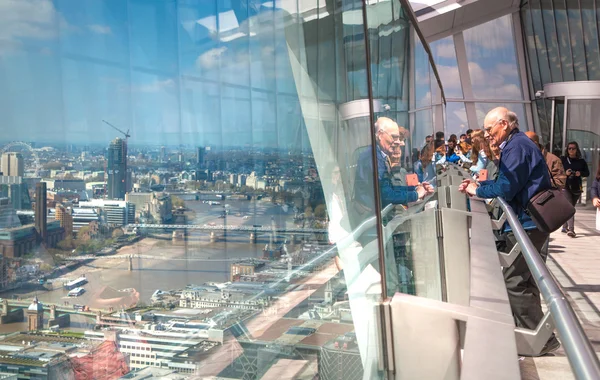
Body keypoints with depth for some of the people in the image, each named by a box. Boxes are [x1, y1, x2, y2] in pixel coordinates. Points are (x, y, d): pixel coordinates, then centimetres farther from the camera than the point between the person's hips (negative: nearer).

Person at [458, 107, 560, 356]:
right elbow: (509, 182, 21)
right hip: (527, 222, 11)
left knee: (515, 282, -6)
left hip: (526, 224, -11)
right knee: (523, 280, 18)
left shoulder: (517, 146, -16)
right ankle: (533, 333, 30)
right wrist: (479, 184, 10)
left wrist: (477, 191, -7)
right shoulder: (516, 144, 17)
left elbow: (506, 188, -23)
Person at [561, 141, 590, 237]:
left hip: (576, 188, 4)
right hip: (565, 186, -4)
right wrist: (565, 173, -18)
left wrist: (580, 173, -11)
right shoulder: (563, 160, 1)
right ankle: (571, 229, -23)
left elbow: (587, 173, 10)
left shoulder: (581, 161, 8)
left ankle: (565, 227, 27)